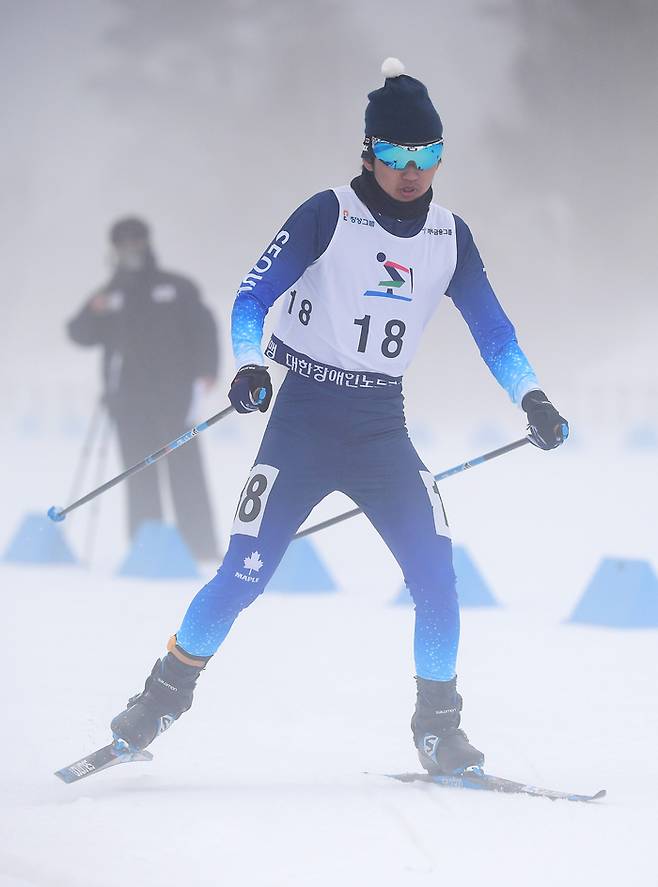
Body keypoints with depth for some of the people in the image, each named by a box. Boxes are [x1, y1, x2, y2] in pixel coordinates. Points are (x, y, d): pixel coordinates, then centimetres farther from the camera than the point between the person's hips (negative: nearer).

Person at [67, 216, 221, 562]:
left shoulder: (176, 288, 12)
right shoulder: (108, 297, 18)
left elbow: (204, 327, 7)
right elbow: (81, 335, 9)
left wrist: (206, 371, -7)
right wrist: (92, 313, -13)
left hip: (172, 392, -2)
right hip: (128, 397, 2)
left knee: (185, 469, -9)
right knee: (140, 475, -2)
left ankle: (203, 550, -12)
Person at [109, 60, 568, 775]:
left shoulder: (449, 237, 7)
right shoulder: (328, 216, -6)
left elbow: (492, 329, 13)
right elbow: (252, 298, -7)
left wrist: (531, 398, -1)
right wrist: (249, 366, -25)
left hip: (382, 430, 3)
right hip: (304, 420, -3)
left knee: (436, 575, -12)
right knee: (245, 573, -10)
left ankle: (438, 729, 4)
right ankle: (166, 692, 12)